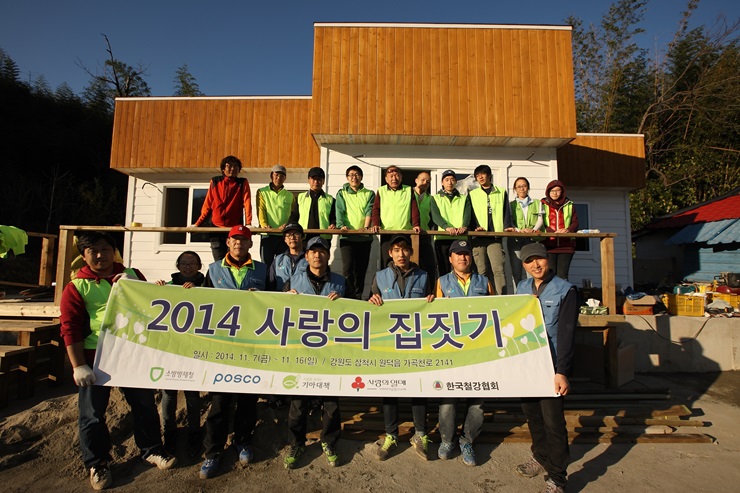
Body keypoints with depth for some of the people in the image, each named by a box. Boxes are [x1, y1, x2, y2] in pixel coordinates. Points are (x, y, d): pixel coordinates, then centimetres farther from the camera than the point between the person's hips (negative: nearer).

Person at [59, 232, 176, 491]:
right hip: (95, 357, -3)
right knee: (92, 413, 9)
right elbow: (70, 328, -8)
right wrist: (79, 366, -13)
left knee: (144, 404, 13)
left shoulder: (131, 274, 6)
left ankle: (151, 449, 31)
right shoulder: (77, 286, -4)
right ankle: (97, 463, 30)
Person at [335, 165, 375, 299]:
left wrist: (366, 227, -19)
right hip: (347, 236, -1)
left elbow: (369, 211, -2)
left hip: (364, 237, 1)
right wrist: (341, 225, -20)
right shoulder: (341, 194, 14)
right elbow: (340, 212, 0)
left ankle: (358, 296, 16)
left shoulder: (369, 194, 14)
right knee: (348, 266, -14)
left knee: (361, 269, 5)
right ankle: (348, 296, -11)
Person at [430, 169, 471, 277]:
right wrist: (447, 227, -24)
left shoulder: (464, 199, 20)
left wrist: (464, 226, -21)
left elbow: (467, 214, 2)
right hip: (442, 238, -1)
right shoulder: (436, 198, 14)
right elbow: (435, 216, -3)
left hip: (461, 238, 1)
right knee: (443, 270, -2)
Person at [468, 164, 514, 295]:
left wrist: (507, 227, -5)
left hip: (495, 236, -1)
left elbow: (506, 212, 13)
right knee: (482, 270, -2)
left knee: (498, 269, -14)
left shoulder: (501, 192, 16)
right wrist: (475, 227, -9)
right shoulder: (472, 194, 16)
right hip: (477, 237, 1)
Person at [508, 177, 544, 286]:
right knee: (517, 271, -7)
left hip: (532, 239, 0)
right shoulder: (511, 204, 17)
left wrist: (534, 229, -13)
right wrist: (519, 230, -16)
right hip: (515, 239, 0)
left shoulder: (537, 203, 21)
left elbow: (540, 220, 9)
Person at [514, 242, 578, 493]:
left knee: (552, 420, -2)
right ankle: (540, 457, 37)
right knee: (531, 412, 15)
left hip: (551, 364, -5)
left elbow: (566, 333, -13)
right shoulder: (522, 288, 7)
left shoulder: (565, 290, -8)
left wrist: (561, 372, -19)